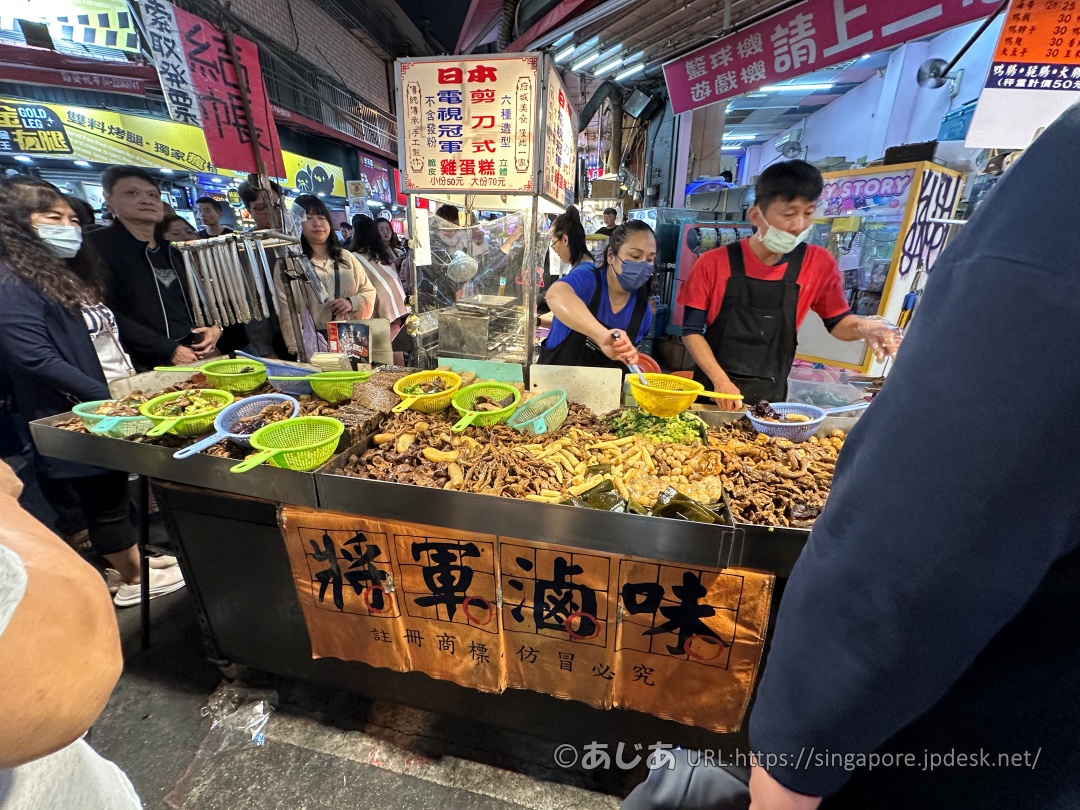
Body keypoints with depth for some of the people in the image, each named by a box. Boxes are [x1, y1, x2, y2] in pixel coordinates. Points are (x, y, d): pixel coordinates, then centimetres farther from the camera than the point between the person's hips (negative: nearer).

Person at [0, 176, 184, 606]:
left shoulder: (70, 274, 14)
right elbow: (36, 360, -20)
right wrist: (107, 399, -22)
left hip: (116, 405, 8)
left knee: (117, 491, 17)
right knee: (105, 499, 5)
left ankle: (136, 563, 30)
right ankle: (134, 580, 19)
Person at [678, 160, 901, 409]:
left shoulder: (819, 264, -2)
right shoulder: (714, 263, -8)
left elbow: (838, 321, 10)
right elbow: (691, 331, -7)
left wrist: (863, 326, -13)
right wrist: (720, 380, -17)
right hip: (712, 392, -1)